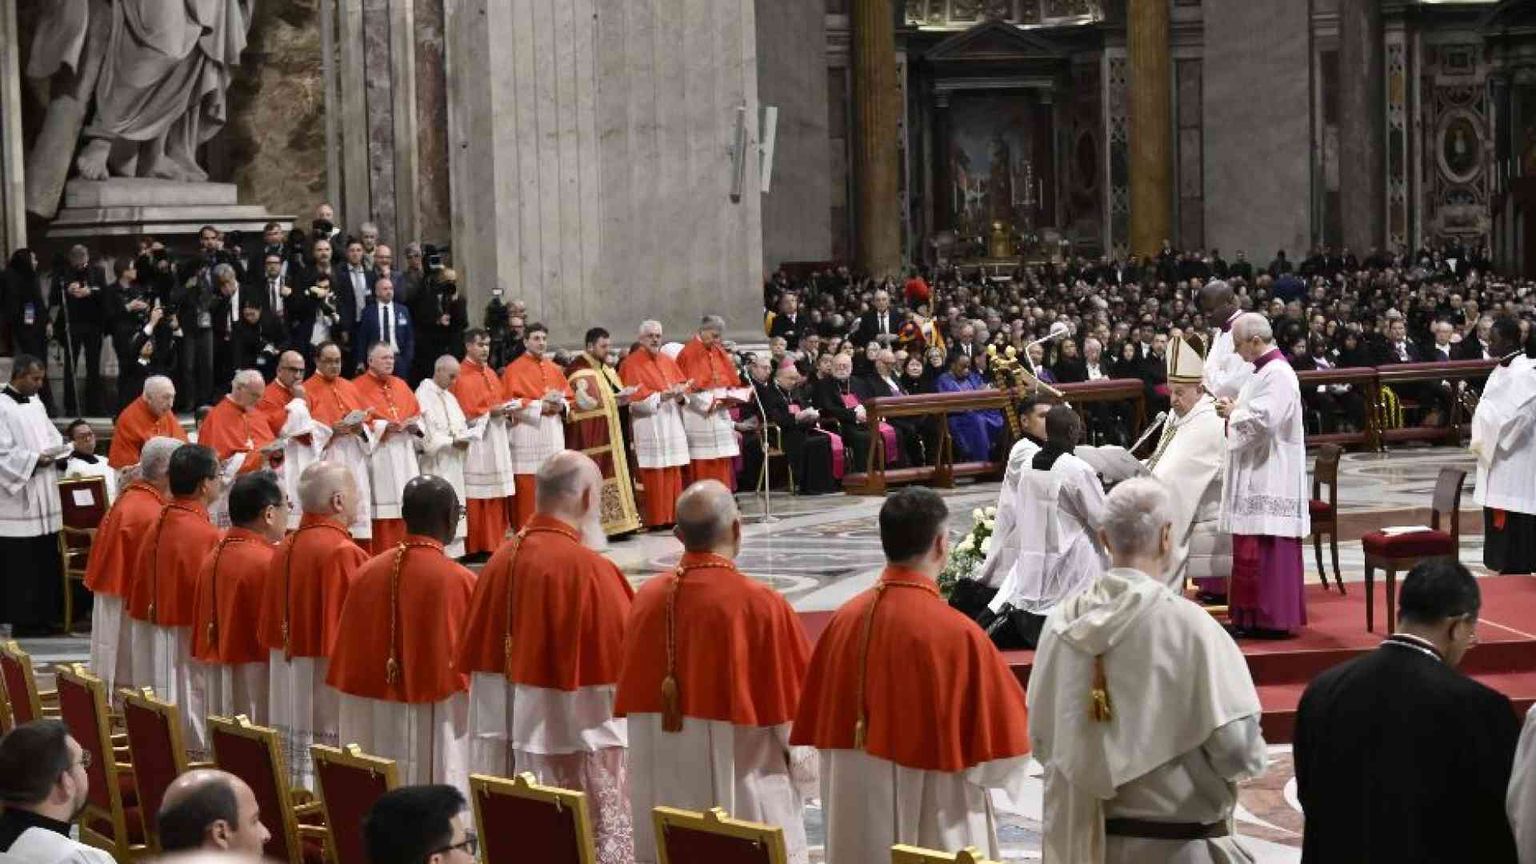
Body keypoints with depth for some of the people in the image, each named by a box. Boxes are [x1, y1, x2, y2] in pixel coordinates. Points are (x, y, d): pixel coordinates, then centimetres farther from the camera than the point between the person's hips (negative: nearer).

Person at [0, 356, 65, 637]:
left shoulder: (36, 404, 13)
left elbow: (52, 436, 22)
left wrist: (57, 451, 1)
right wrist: (34, 459, -18)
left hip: (44, 496, 8)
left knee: (46, 559, 9)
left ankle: (43, 616, 16)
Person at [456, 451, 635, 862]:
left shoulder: (499, 561, 3)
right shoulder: (588, 570, -17)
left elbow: (474, 656, 12)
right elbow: (629, 659, -11)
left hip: (505, 742, 7)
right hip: (574, 748, -7)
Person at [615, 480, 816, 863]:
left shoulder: (647, 600, -3)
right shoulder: (762, 606, -17)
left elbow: (632, 702, 9)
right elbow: (792, 710, -8)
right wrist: (805, 774, 8)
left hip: (665, 791, 5)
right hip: (744, 794, -5)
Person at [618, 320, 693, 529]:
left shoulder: (668, 362, 18)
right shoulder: (631, 364, -1)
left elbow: (683, 385, 15)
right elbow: (633, 397, -9)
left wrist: (680, 394, -8)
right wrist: (660, 396, -18)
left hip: (672, 424, 6)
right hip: (649, 426, -6)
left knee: (673, 473, 4)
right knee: (654, 474, -8)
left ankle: (672, 516, 8)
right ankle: (656, 519, -6)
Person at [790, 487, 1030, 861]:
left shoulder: (845, 620, -3)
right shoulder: (957, 634, -19)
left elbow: (820, 725, 8)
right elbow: (1002, 737, -10)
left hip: (856, 814, 5)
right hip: (935, 822, -5)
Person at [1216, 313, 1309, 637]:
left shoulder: (1277, 374, -16)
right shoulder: (1262, 370, 15)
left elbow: (1264, 419, -24)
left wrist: (1233, 412, -10)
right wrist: (1233, 410, 7)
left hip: (1269, 478, -10)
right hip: (1254, 475, 10)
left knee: (1266, 550, -8)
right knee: (1250, 548, 12)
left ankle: (1272, 618, -4)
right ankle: (1251, 616, 16)